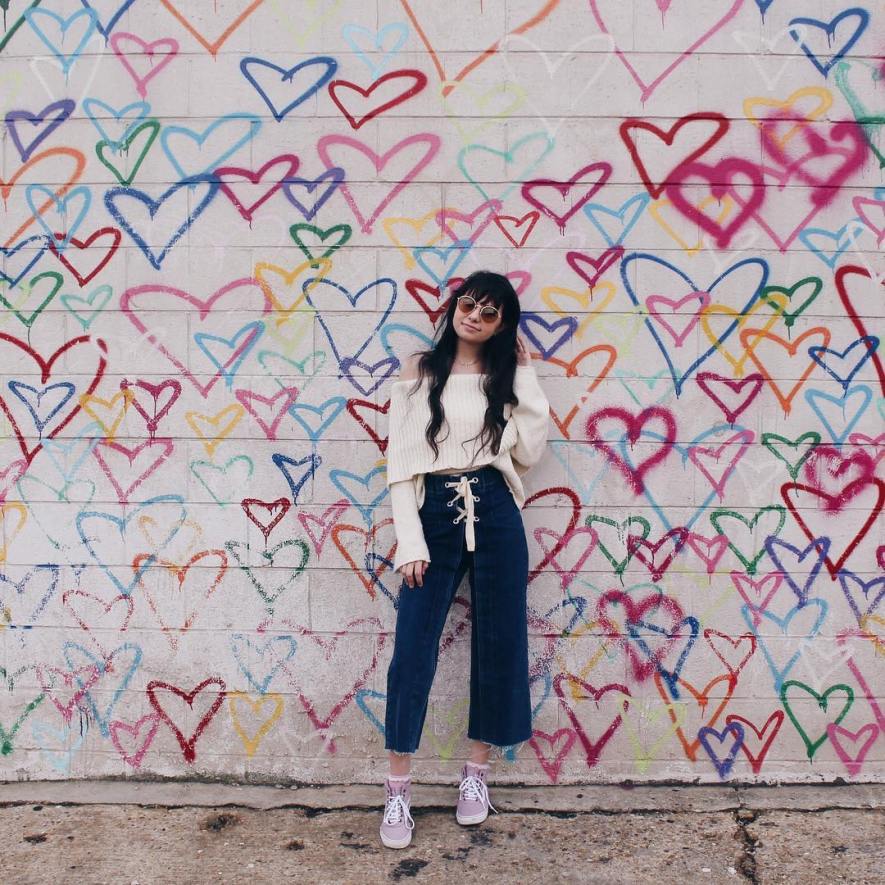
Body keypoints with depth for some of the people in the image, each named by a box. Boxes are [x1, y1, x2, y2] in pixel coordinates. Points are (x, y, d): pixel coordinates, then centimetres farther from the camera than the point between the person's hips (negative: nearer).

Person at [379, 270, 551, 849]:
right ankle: (398, 793, 9)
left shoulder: (508, 377, 10)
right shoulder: (419, 372, 5)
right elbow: (401, 462, 0)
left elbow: (530, 453, -3)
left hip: (496, 514, 2)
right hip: (435, 513, -1)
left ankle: (477, 773, 26)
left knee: (497, 643, 8)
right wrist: (410, 542, -8)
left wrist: (525, 376, -1)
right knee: (414, 649, -2)